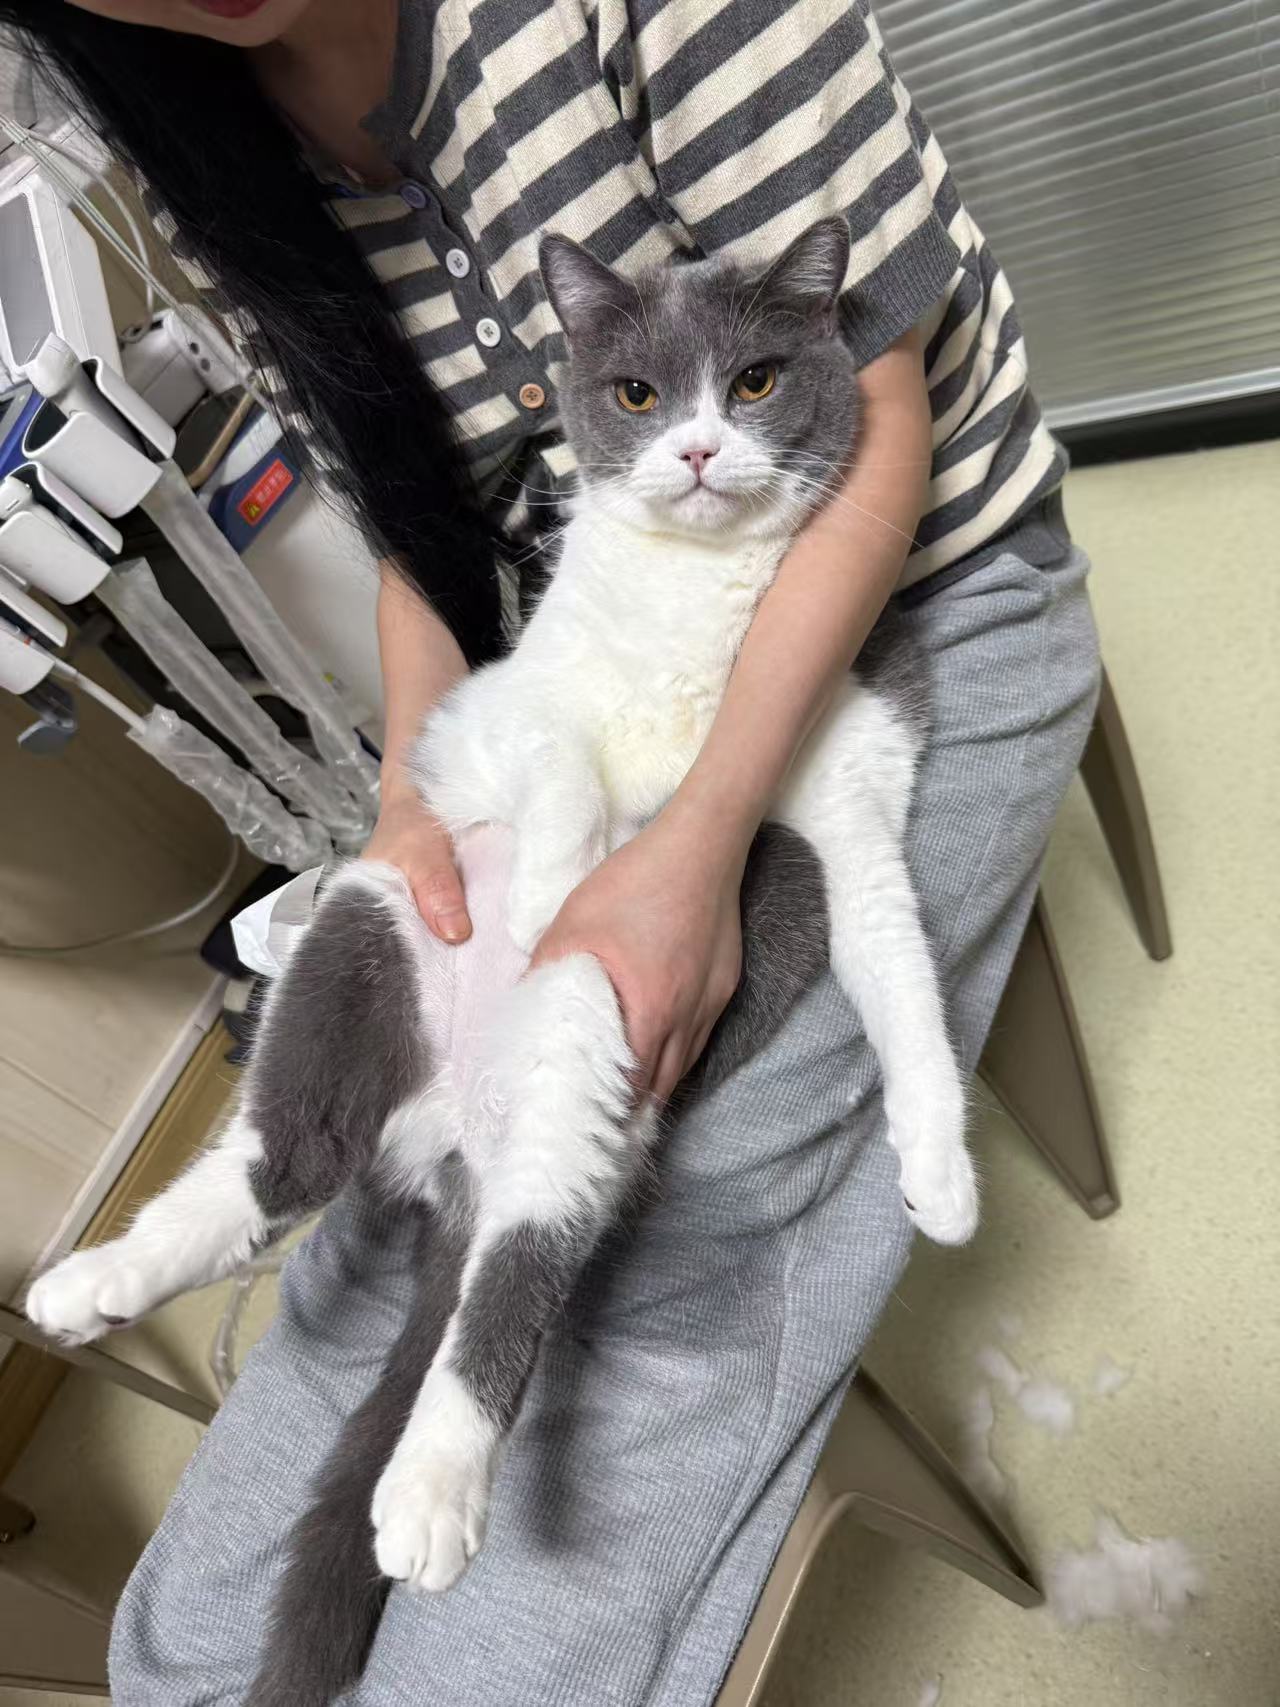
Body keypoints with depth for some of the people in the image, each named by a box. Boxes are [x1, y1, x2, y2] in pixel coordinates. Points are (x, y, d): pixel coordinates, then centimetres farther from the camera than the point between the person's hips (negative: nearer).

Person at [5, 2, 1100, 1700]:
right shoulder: (214, 138, 3)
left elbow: (877, 431, -17)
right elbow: (418, 514, 9)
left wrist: (699, 850, -26)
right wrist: (417, 790, -10)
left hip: (924, 613, -4)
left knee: (695, 1236, -18)